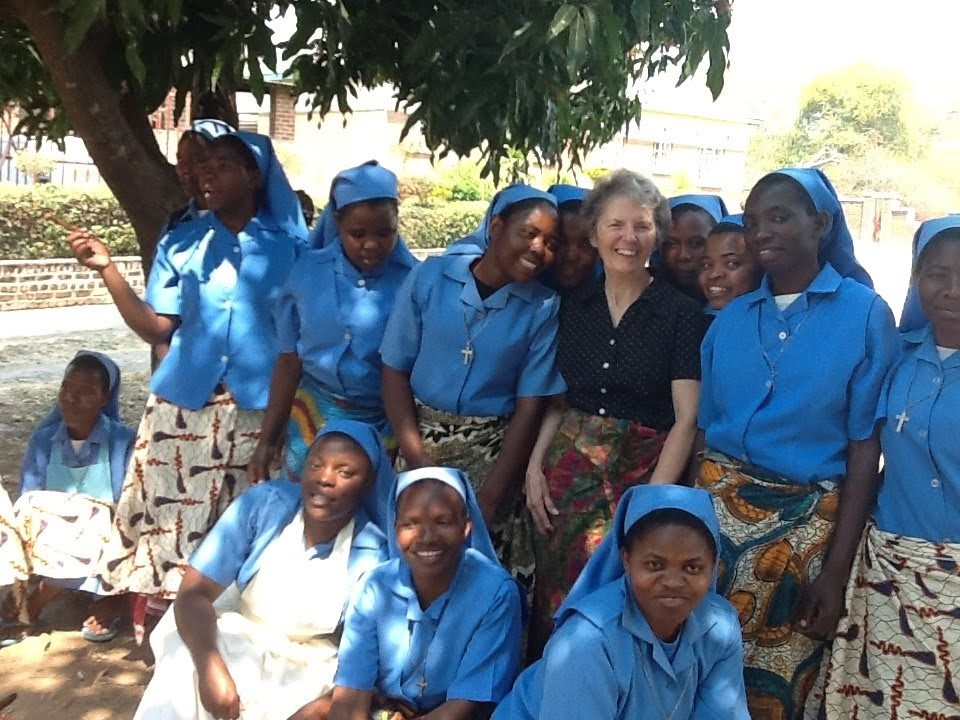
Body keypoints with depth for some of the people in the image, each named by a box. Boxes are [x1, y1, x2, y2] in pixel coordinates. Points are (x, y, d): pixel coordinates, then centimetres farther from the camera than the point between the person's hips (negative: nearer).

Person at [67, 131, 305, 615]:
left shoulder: (289, 245, 2)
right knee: (171, 515, 3)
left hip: (260, 408, -1)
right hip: (184, 405, 2)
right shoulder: (180, 244, 7)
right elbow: (156, 328, 2)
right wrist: (107, 269, -6)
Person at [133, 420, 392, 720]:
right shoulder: (263, 504, -16)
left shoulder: (372, 557, -16)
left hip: (309, 668, 0)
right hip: (231, 638, 0)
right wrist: (210, 667, -34)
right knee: (182, 672, -28)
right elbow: (193, 593, -18)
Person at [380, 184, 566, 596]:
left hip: (494, 451, -1)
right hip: (422, 437, 1)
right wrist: (419, 463, -12)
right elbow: (395, 370, -4)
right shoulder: (430, 277, -6)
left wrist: (489, 499, -10)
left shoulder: (544, 308, -7)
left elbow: (530, 406, -6)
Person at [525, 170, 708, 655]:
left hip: (645, 471, -3)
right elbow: (558, 400, 12)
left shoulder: (681, 312, -4)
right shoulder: (573, 306, 8)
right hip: (571, 471, 3)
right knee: (560, 597, 7)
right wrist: (535, 466, -1)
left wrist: (652, 499, -15)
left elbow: (686, 418, -8)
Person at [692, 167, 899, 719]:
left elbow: (865, 448, -8)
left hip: (806, 522, -3)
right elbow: (705, 429, 6)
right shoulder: (731, 317, 6)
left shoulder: (866, 312, -6)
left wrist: (836, 569, -12)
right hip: (718, 506, 4)